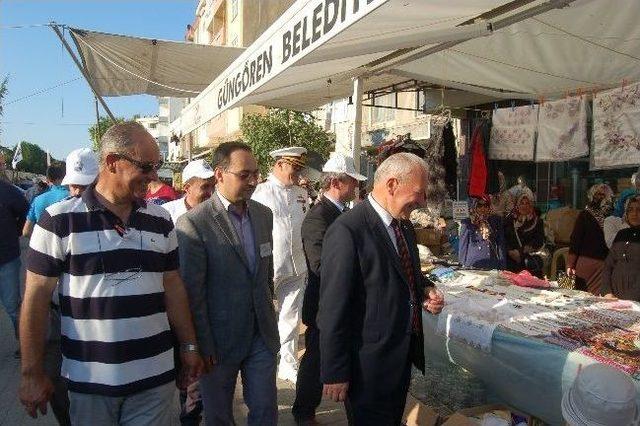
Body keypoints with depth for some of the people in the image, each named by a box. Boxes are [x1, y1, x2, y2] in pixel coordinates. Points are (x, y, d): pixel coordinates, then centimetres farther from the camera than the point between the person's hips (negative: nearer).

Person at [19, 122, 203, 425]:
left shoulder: (160, 221, 3)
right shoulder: (59, 220, -8)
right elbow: (36, 297, -5)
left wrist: (189, 346, 9)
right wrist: (32, 373, -5)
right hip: (88, 380, -2)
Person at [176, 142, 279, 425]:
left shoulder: (264, 215, 3)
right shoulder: (193, 223, -17)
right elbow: (192, 291, -15)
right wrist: (204, 346, -12)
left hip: (262, 335, 5)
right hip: (219, 339, -4)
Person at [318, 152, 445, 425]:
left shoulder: (404, 224, 4)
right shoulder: (347, 231, -24)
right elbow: (333, 309, -22)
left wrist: (426, 291, -1)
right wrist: (335, 373, -17)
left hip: (405, 352, 8)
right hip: (369, 362, -8)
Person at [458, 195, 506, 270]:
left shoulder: (496, 221, 9)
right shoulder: (467, 223, 4)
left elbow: (501, 244, 9)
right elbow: (463, 246, 6)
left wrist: (503, 266, 4)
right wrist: (462, 265, 2)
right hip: (472, 265, -2)